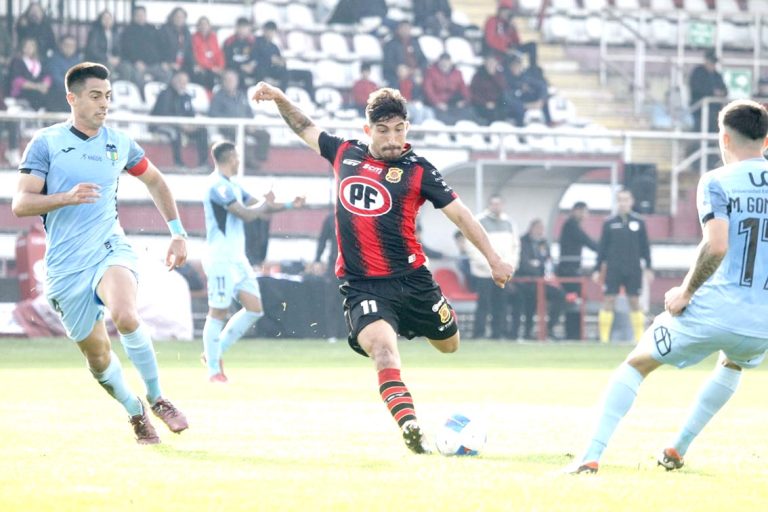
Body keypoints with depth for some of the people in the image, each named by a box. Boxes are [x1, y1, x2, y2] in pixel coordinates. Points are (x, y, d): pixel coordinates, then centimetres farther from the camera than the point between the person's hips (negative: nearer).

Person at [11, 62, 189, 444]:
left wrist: (177, 233, 19)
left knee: (124, 316, -30)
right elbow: (20, 204, -9)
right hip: (65, 266, 0)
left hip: (109, 250, 0)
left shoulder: (119, 143, 7)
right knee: (97, 355, 3)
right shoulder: (46, 143, -2)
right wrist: (67, 197, -25)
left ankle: (156, 398, -11)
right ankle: (134, 412, 30)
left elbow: (155, 181, 25)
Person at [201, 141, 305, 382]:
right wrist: (266, 203, -2)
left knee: (254, 308, 5)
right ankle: (213, 369, 2)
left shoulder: (232, 186, 18)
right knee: (218, 312, -4)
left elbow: (261, 205, 23)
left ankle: (214, 352, 14)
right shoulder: (218, 186, -14)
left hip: (237, 258, 10)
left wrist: (288, 206, 10)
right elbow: (247, 214, -20)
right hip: (221, 260, -10)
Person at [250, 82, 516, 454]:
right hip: (360, 284, 0)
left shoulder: (417, 170, -2)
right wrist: (280, 99, 14)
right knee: (383, 350, -24)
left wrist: (493, 259, -4)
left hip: (411, 280, 0)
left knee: (449, 345, 14)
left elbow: (459, 214, 0)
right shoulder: (344, 154, 8)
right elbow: (306, 129, 25)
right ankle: (409, 427, -32)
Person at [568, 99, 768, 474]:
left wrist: (686, 291, -7)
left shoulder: (716, 182, -5)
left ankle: (592, 457, 5)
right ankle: (678, 450, 37)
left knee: (636, 364, 16)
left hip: (713, 312, -4)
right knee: (733, 365, 39)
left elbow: (716, 245, -19)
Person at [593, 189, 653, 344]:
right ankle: (604, 337, 0)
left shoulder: (639, 222, 5)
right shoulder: (609, 223, 3)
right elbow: (602, 248, 5)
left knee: (635, 301, 4)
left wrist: (648, 267, 5)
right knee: (609, 300, -3)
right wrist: (597, 269, 1)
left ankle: (640, 337, 9)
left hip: (633, 271, 1)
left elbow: (645, 247, 9)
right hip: (613, 270, -1)